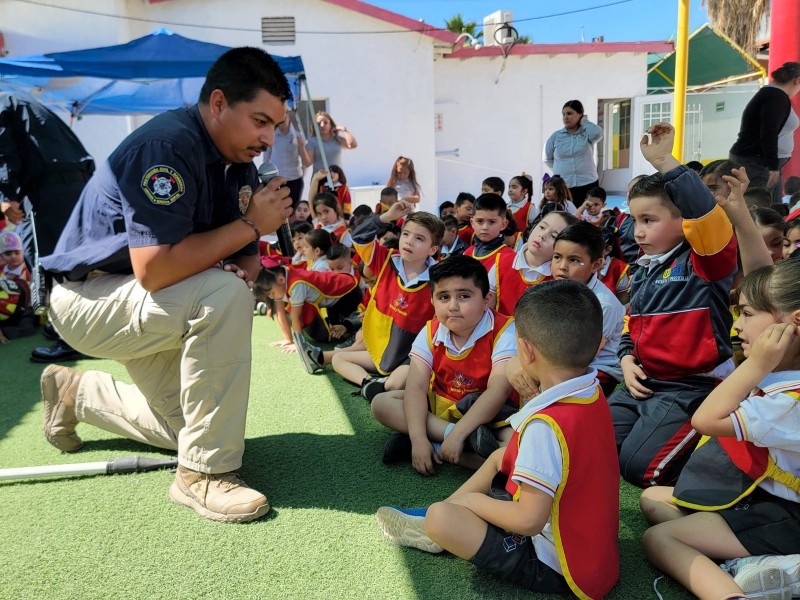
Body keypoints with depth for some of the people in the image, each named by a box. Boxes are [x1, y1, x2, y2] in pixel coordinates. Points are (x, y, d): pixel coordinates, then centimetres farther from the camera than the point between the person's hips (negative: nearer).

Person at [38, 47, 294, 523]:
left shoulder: (238, 164, -1)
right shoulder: (167, 147, -27)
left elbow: (246, 255, 4)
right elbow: (154, 270, -36)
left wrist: (245, 270, -20)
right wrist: (251, 223, -29)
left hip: (146, 305, 9)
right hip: (91, 297, -8)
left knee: (187, 427, 13)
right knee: (223, 297, -34)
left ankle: (76, 392, 36)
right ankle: (204, 472, -21)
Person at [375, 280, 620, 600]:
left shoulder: (544, 426, -32)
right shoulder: (592, 394, -4)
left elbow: (530, 520, -30)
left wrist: (473, 501, -12)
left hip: (560, 566, -9)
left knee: (441, 519, -17)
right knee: (499, 457, 17)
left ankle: (436, 527, 16)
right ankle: (443, 513, 21)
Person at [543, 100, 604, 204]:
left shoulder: (587, 133, 3)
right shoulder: (556, 136, 7)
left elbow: (598, 133, -20)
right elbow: (548, 159, 15)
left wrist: (584, 121, -4)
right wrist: (559, 169, 7)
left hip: (588, 185, -1)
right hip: (562, 187, 1)